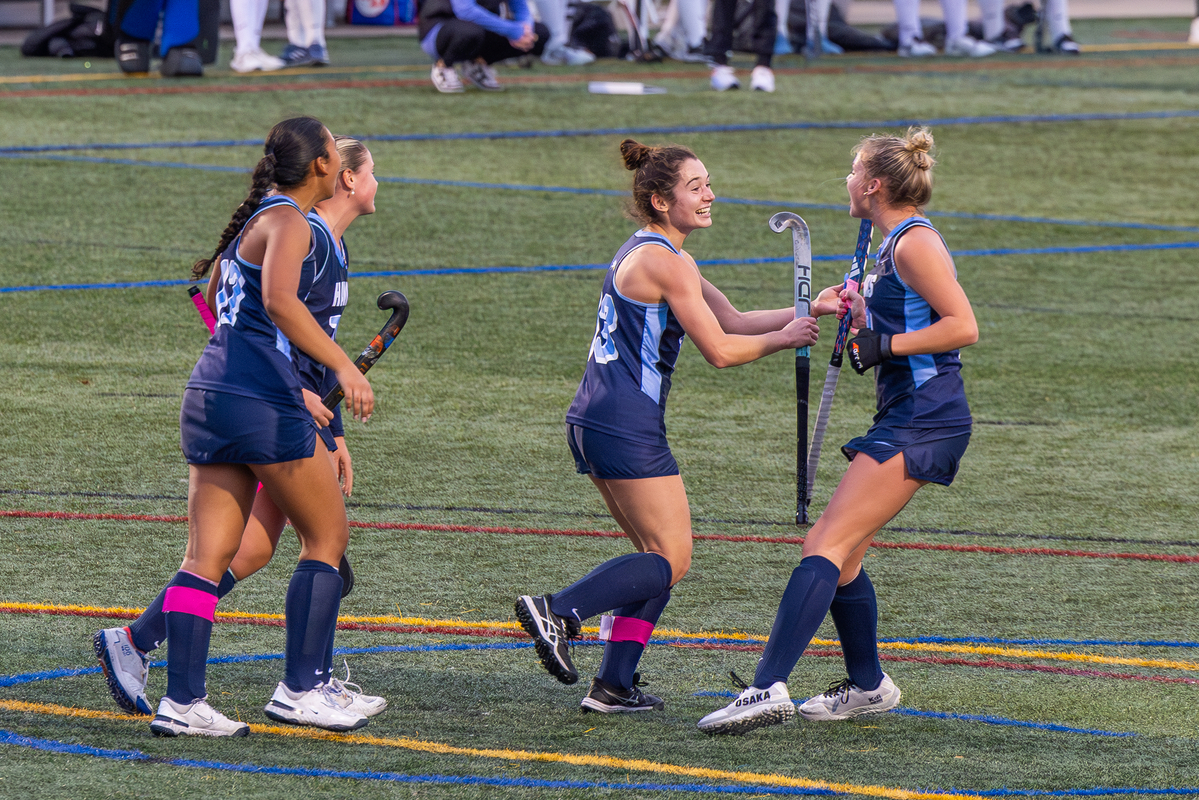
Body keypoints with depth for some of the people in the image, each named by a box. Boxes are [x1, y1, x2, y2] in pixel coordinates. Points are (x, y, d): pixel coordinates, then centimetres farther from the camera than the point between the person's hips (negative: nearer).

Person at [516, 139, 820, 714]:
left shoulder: (645, 252, 19)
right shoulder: (667, 262, -12)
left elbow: (731, 320, 22)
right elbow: (720, 350, -13)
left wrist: (807, 310, 14)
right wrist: (783, 339, 1)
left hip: (593, 424, 10)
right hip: (629, 429, -10)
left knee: (659, 557, 14)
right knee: (670, 562, -5)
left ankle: (613, 686, 8)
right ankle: (557, 612, -15)